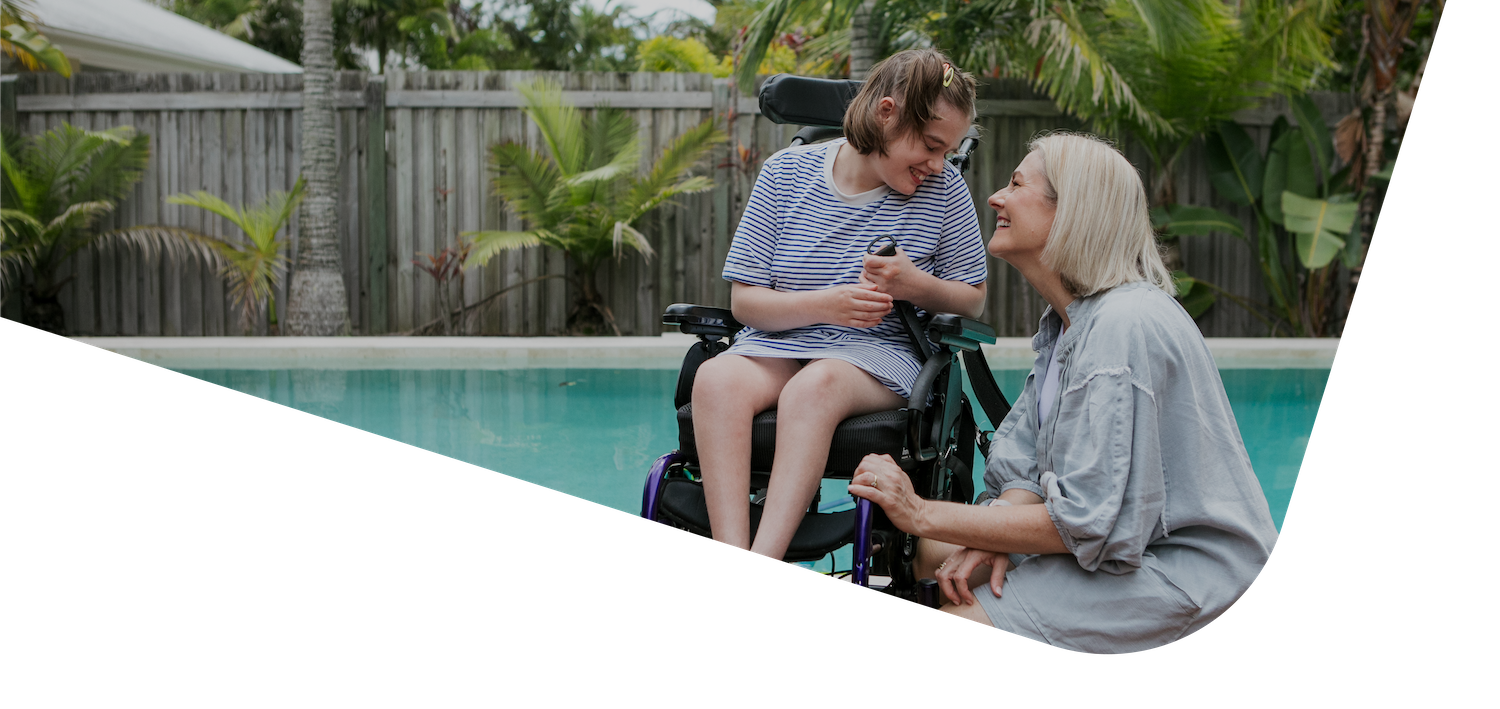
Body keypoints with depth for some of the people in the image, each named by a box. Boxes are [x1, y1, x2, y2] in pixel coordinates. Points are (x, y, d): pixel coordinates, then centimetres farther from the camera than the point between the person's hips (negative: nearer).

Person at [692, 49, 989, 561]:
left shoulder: (943, 188, 1)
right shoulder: (786, 173, 1)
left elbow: (973, 300, 10)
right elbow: (744, 300, 1)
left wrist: (916, 285, -13)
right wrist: (824, 305, -18)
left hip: (881, 353, -1)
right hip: (778, 342, 2)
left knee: (815, 385, -37)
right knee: (716, 378, -32)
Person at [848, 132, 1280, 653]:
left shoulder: (1125, 326, -24)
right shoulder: (1065, 320, 9)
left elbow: (1089, 523, -26)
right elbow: (1028, 459, 8)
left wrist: (923, 514, -23)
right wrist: (993, 539, -15)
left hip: (1184, 569, -10)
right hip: (1112, 533, 10)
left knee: (955, 628, -20)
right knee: (928, 555, 9)